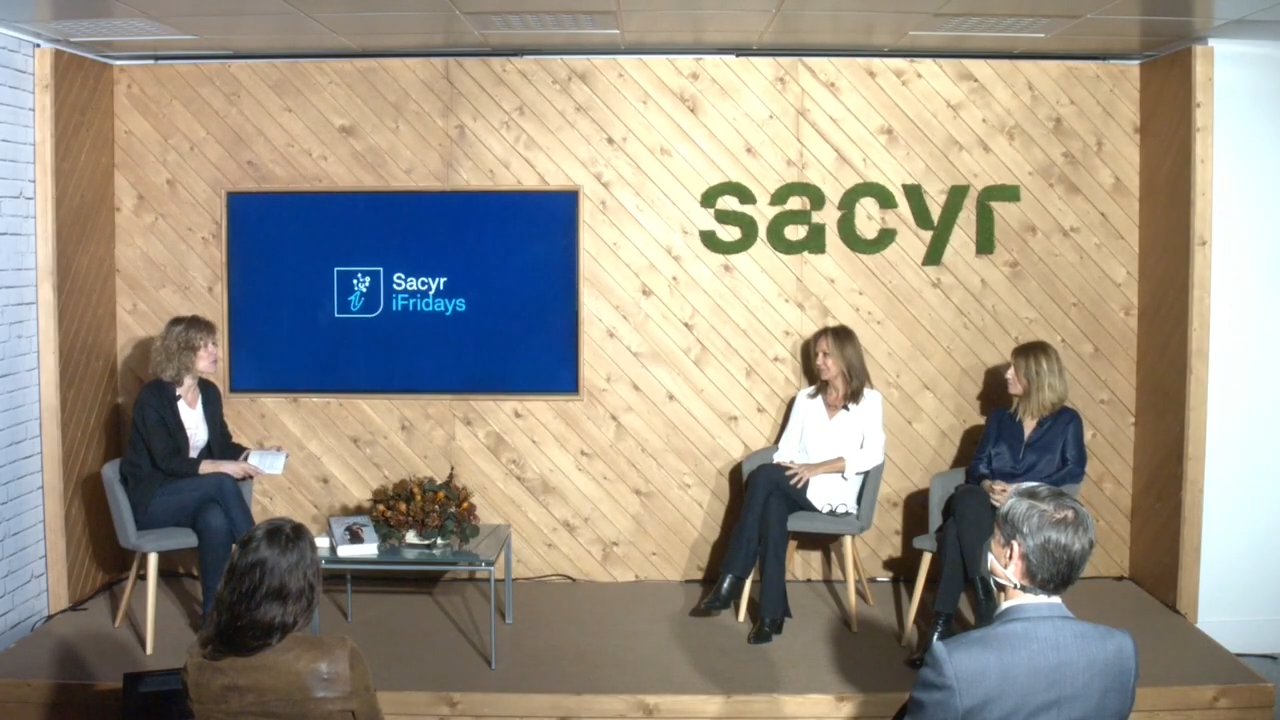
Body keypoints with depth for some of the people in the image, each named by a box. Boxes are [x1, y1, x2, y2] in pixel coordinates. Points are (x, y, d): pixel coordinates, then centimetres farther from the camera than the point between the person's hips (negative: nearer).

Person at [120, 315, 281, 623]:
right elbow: (167, 461, -22)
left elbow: (223, 444, 14)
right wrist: (219, 467, -32)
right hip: (153, 501, -5)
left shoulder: (209, 392, 5)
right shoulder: (152, 397, -15)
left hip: (194, 496, 5)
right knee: (222, 483, -32)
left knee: (215, 520, -33)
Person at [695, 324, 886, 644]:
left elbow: (873, 454, -9)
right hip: (798, 488, 4)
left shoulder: (869, 400, 4)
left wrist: (819, 468, -19)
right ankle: (772, 613, -36)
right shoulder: (806, 397, 18)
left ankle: (731, 581, -28)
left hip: (836, 492, -4)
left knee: (763, 476, -30)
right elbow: (786, 447, 12)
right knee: (772, 504, -35)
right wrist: (784, 472, -12)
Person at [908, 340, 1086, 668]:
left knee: (957, 527, -37)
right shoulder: (999, 419, 25)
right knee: (966, 499, -37)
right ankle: (987, 608, -41)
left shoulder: (1067, 421, 12)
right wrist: (986, 485, -10)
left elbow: (1074, 472, -2)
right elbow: (977, 466, 16)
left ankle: (943, 624, -40)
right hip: (987, 505, 4)